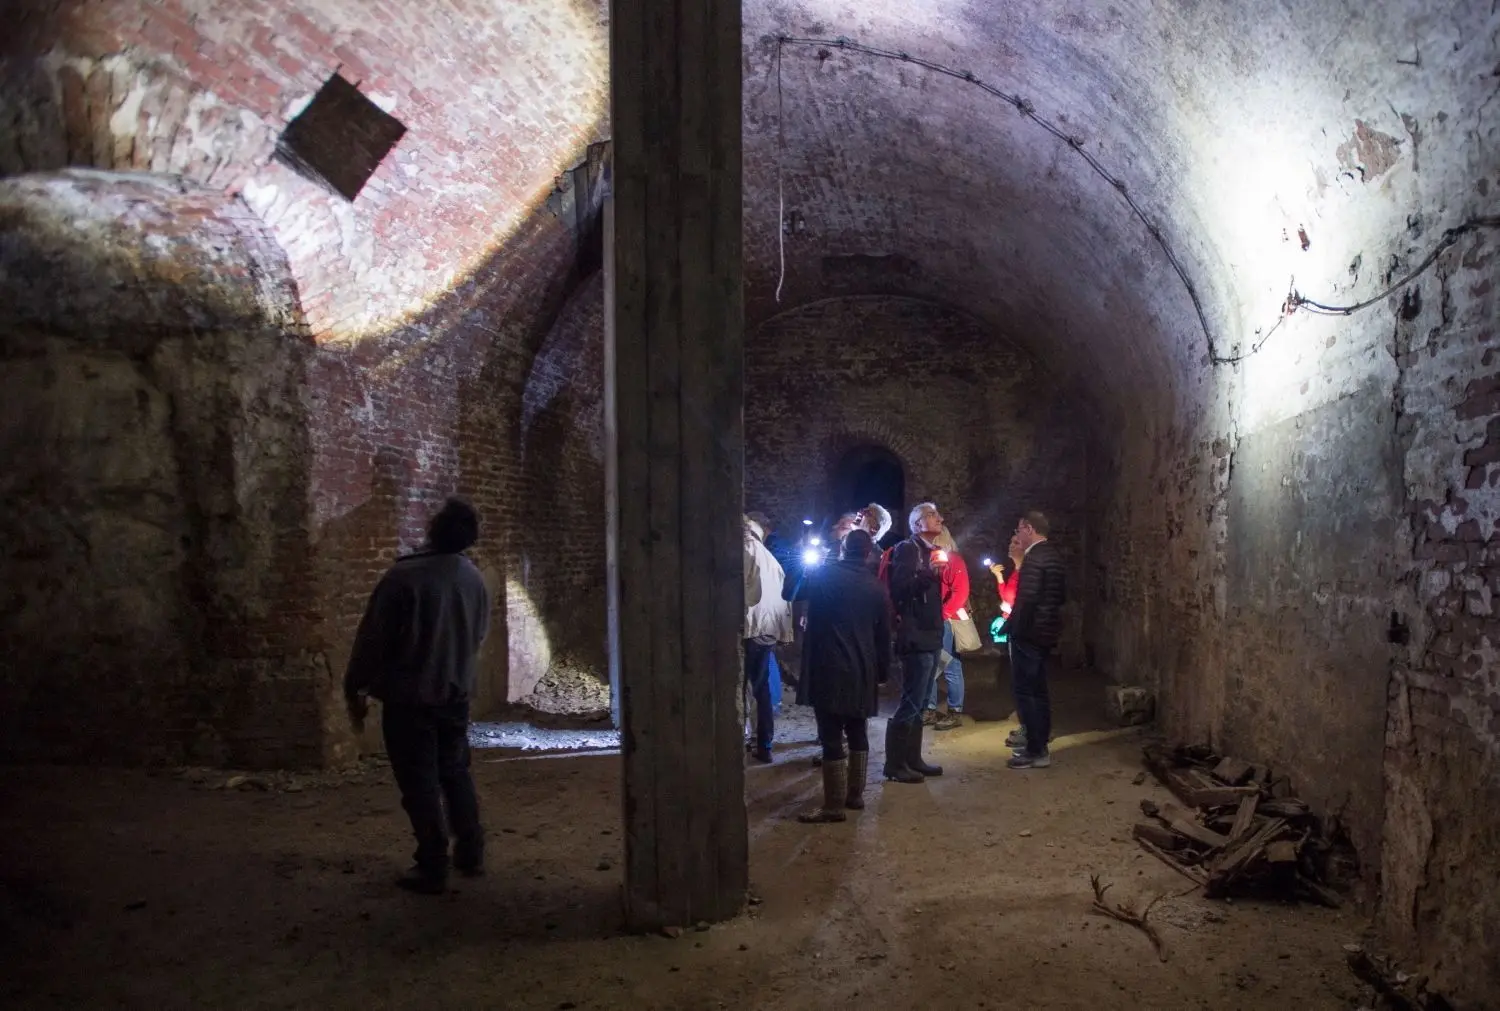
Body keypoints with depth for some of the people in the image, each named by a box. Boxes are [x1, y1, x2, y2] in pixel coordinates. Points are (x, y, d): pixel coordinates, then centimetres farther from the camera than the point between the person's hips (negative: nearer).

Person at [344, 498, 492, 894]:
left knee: (420, 783, 3)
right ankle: (471, 854, 24)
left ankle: (433, 869, 8)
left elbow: (372, 637, -13)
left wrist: (354, 689, -1)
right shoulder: (475, 579, 0)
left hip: (408, 697, -5)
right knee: (456, 773, 19)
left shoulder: (404, 575, -18)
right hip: (456, 694, 5)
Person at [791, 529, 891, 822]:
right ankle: (855, 795, 23)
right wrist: (881, 672, 18)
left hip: (829, 670, -5)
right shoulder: (876, 588, 8)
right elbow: (884, 636, 11)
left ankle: (834, 805, -3)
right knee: (857, 733, 16)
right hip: (862, 673, 5)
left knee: (831, 737, -4)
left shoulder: (823, 576, -5)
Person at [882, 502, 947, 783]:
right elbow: (898, 589, -21)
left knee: (919, 702, 13)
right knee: (911, 702, -9)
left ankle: (913, 759, 20)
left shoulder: (933, 551, 18)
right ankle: (894, 763, -3)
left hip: (931, 636, 9)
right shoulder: (907, 549, -8)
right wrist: (927, 573, -28)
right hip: (915, 637, -9)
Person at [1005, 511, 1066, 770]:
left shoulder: (1034, 557, -17)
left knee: (1026, 691, -4)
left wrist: (1015, 628, -15)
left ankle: (1036, 752, -3)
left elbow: (1026, 598, -23)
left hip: (1029, 631, -10)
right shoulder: (1054, 555, 12)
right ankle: (1040, 742, 24)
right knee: (1038, 688, 17)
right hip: (1046, 630, 10)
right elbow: (1062, 595, 19)